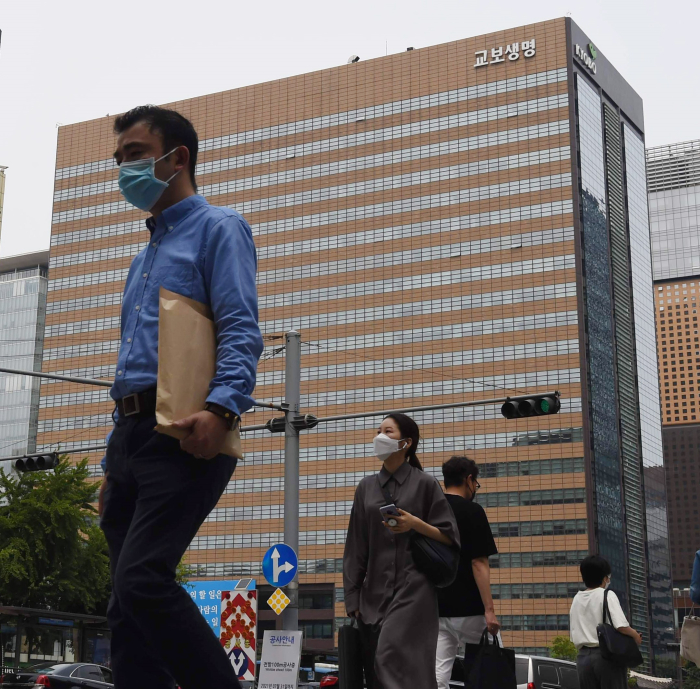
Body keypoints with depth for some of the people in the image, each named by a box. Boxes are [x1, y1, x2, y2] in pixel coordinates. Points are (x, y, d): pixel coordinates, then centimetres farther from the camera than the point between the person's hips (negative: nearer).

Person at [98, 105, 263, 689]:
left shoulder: (217, 229, 5)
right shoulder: (145, 257, 30)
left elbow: (241, 332, -10)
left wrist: (222, 407, -28)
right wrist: (114, 464, 22)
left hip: (183, 433, -8)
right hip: (130, 434, 9)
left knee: (141, 579, -21)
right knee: (128, 603, 3)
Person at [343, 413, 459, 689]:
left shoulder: (424, 484, 0)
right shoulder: (366, 487, 12)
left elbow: (451, 538, 1)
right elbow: (356, 546, 11)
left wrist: (416, 524, -15)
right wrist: (353, 598, 6)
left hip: (413, 589, -5)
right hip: (374, 591, 5)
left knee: (392, 657, -17)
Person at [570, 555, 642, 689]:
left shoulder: (576, 599, 12)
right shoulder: (607, 595, -6)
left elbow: (574, 635, 12)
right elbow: (621, 626, -17)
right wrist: (636, 635, 1)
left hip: (583, 657, 5)